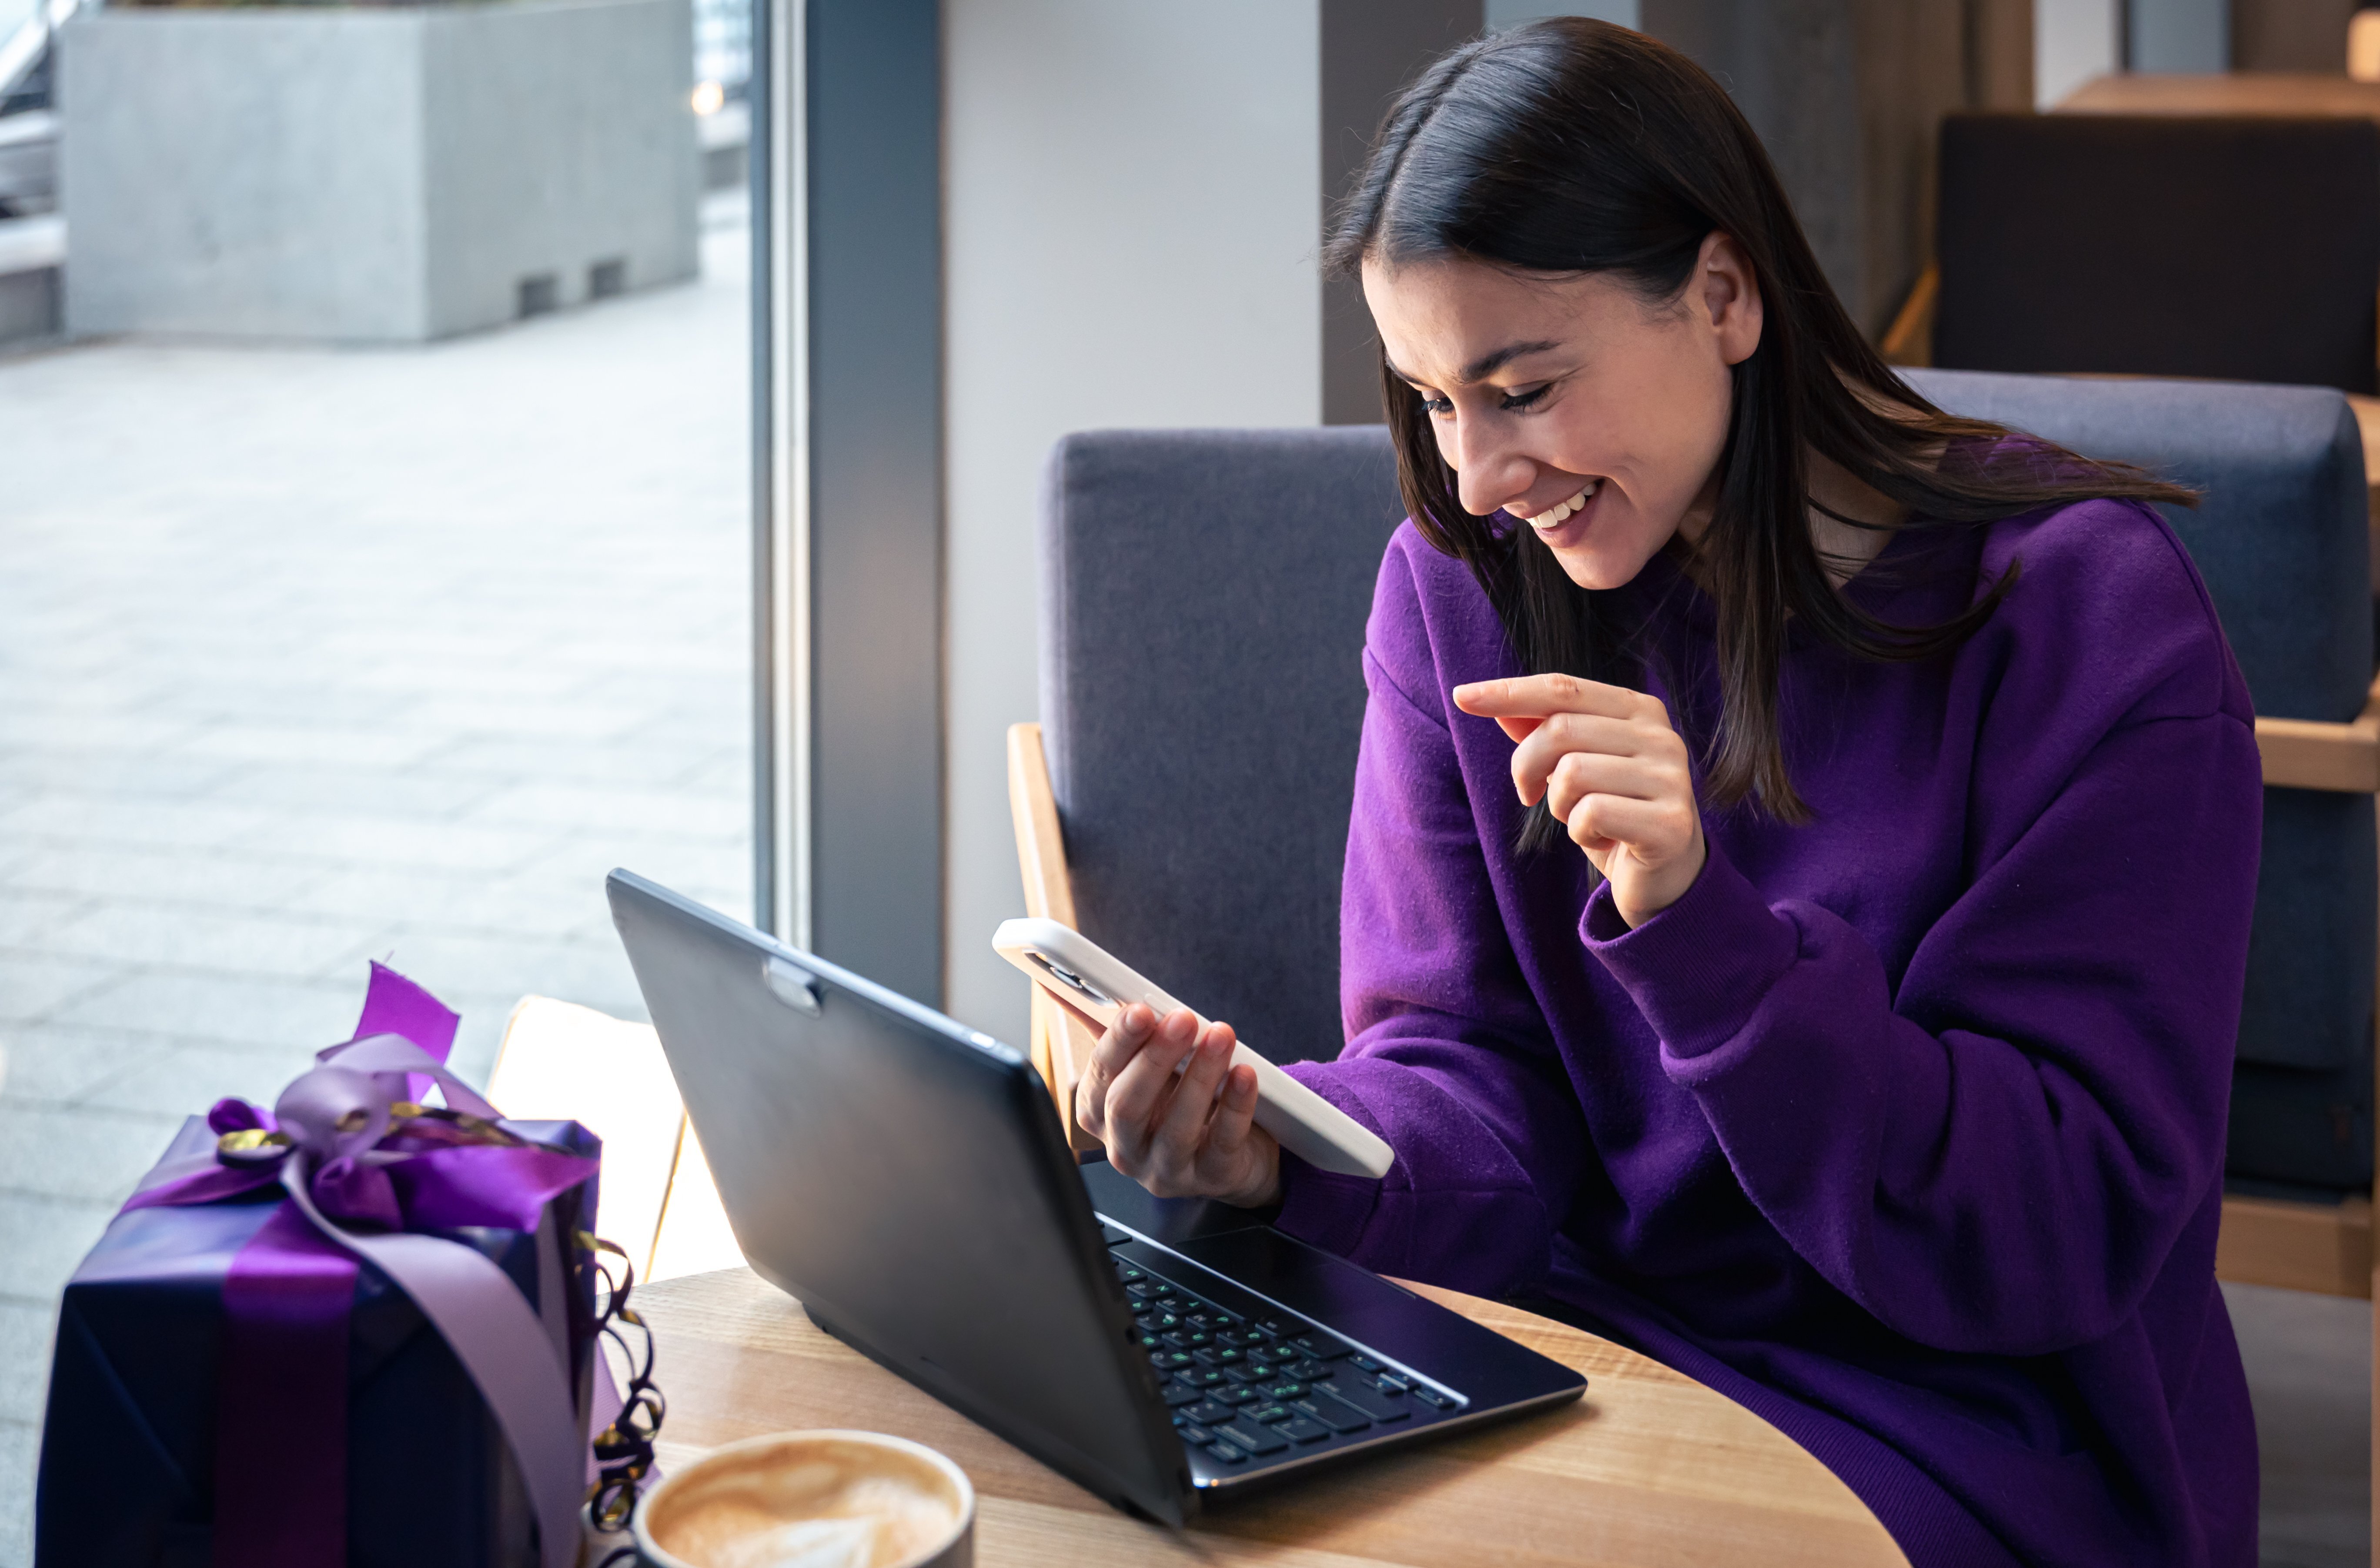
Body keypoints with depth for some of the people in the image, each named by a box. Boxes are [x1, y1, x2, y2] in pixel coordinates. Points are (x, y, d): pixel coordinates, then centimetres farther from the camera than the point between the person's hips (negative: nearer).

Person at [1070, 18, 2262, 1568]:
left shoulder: (2083, 611, -13)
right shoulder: (1461, 586, 2)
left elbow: (2070, 1231, -17)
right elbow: (1474, 1079, 1)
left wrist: (1700, 929, -30)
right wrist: (1285, 1152, -22)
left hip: (1977, 1426, -4)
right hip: (1589, 1346, 4)